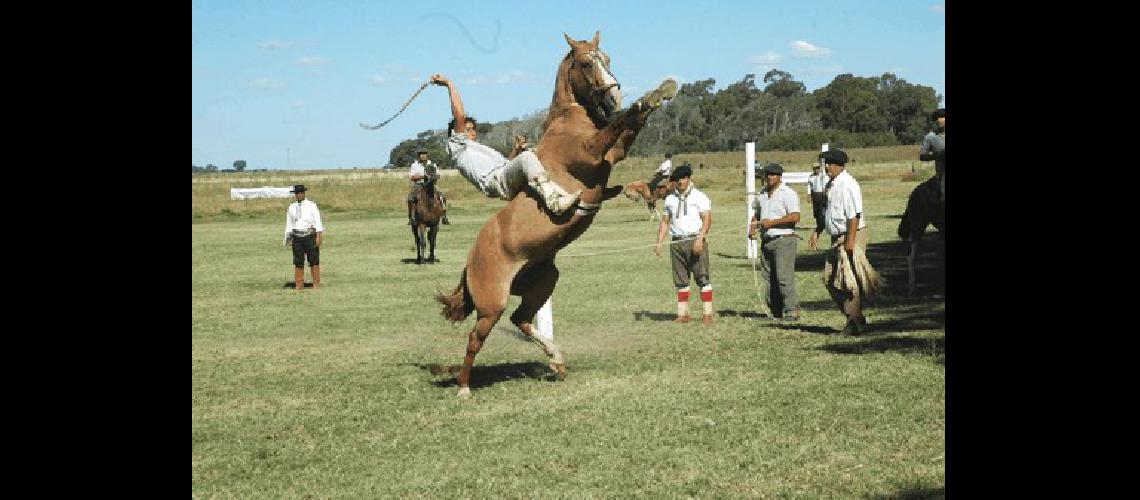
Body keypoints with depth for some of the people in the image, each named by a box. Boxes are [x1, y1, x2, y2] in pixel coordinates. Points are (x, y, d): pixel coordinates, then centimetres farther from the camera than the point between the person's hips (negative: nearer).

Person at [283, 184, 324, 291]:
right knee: (298, 262, 4)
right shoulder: (291, 207, 10)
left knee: (314, 261, 0)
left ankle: (316, 284, 6)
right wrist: (287, 238, 10)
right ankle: (299, 285, 10)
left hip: (310, 236, -3)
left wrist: (318, 236, -15)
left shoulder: (312, 206, 0)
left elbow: (317, 222, -5)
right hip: (297, 237, 3)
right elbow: (289, 224, 14)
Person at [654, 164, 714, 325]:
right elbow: (665, 222, 19)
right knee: (681, 281, 6)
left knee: (702, 278, -7)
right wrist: (658, 242, 8)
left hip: (695, 241, -5)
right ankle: (683, 314, 11)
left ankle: (708, 314, -6)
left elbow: (707, 219, -8)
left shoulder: (699, 196, 2)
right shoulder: (670, 198, 16)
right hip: (677, 243, 5)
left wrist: (700, 238, -22)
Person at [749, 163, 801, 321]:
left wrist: (772, 222, -17)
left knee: (784, 277, -12)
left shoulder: (788, 193, -7)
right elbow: (756, 213, 29)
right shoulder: (762, 194, 16)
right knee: (768, 277, 8)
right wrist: (753, 226, 9)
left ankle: (792, 310, -9)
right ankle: (775, 310, 15)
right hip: (766, 241, 8)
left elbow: (795, 217, -17)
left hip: (784, 239, -8)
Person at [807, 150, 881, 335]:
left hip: (851, 237, -10)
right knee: (830, 279, 11)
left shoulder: (847, 185, -17)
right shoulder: (831, 184, 13)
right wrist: (817, 232, 21)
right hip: (837, 239, 10)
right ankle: (852, 319, 20)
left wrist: (850, 241, -25)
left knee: (848, 281, -7)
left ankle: (855, 323, 2)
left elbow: (854, 216, -22)